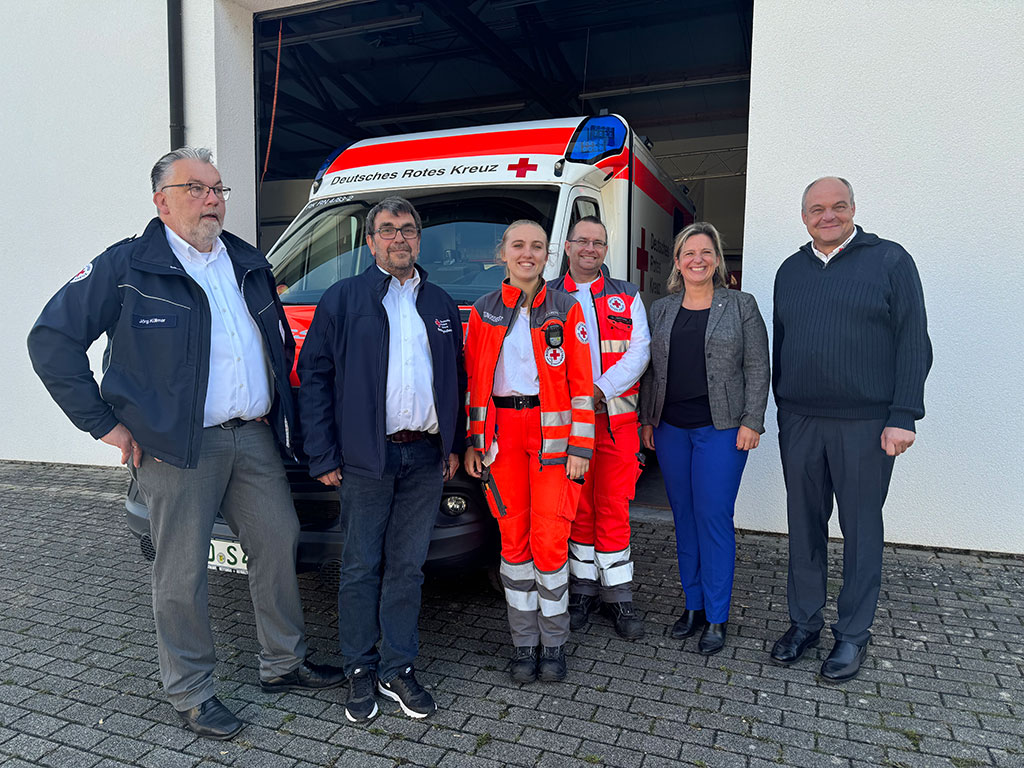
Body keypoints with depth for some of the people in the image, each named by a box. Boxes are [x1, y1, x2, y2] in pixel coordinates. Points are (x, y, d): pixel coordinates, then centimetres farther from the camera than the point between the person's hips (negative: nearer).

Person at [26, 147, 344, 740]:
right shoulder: (127, 267, -4)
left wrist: (280, 407, 14)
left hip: (255, 439, 6)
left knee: (279, 543, 11)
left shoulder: (250, 265, 13)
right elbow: (51, 340, -4)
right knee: (183, 574, 3)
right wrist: (105, 424, -8)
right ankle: (192, 693, 23)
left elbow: (281, 340, 24)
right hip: (178, 448, -5)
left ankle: (284, 663, 30)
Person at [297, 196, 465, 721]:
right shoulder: (343, 299, 2)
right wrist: (323, 456, -7)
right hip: (365, 459, -3)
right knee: (362, 567, 7)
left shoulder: (440, 304, 14)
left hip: (426, 457, 3)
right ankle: (360, 671, 23)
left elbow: (456, 380, 17)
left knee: (407, 566, 10)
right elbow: (313, 377, -1)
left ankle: (398, 670, 23)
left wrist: (454, 445, 9)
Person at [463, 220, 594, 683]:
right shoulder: (483, 312, 9)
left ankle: (553, 642, 18)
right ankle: (524, 642, 21)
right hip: (500, 434, 2)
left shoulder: (566, 310, 3)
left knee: (549, 540, -2)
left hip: (552, 433, -2)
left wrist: (580, 446, -6)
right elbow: (472, 380, 10)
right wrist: (471, 442, 5)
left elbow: (581, 384, 0)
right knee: (514, 539, 7)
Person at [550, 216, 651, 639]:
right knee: (577, 505, 7)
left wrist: (602, 389, -13)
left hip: (616, 417, 0)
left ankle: (617, 594, 13)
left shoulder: (627, 297, 11)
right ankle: (583, 587, 21)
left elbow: (639, 351, 0)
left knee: (614, 507, 1)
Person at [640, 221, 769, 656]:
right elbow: (650, 369, 13)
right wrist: (647, 419, 8)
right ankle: (693, 605, 23)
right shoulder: (661, 309, 11)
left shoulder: (741, 306, 2)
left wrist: (752, 421, -7)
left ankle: (717, 618, 10)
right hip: (670, 429, 4)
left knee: (714, 519, -3)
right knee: (684, 518, 10)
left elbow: (757, 368, 0)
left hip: (720, 429, -3)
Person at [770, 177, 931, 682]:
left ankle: (853, 634, 21)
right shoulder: (791, 271, 13)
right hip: (799, 422, 4)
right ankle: (804, 622, 25)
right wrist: (780, 409, 12)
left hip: (864, 423, -4)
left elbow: (914, 344, -4)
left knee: (860, 529, 6)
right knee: (804, 526, 10)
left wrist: (903, 416, -11)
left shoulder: (890, 260, 0)